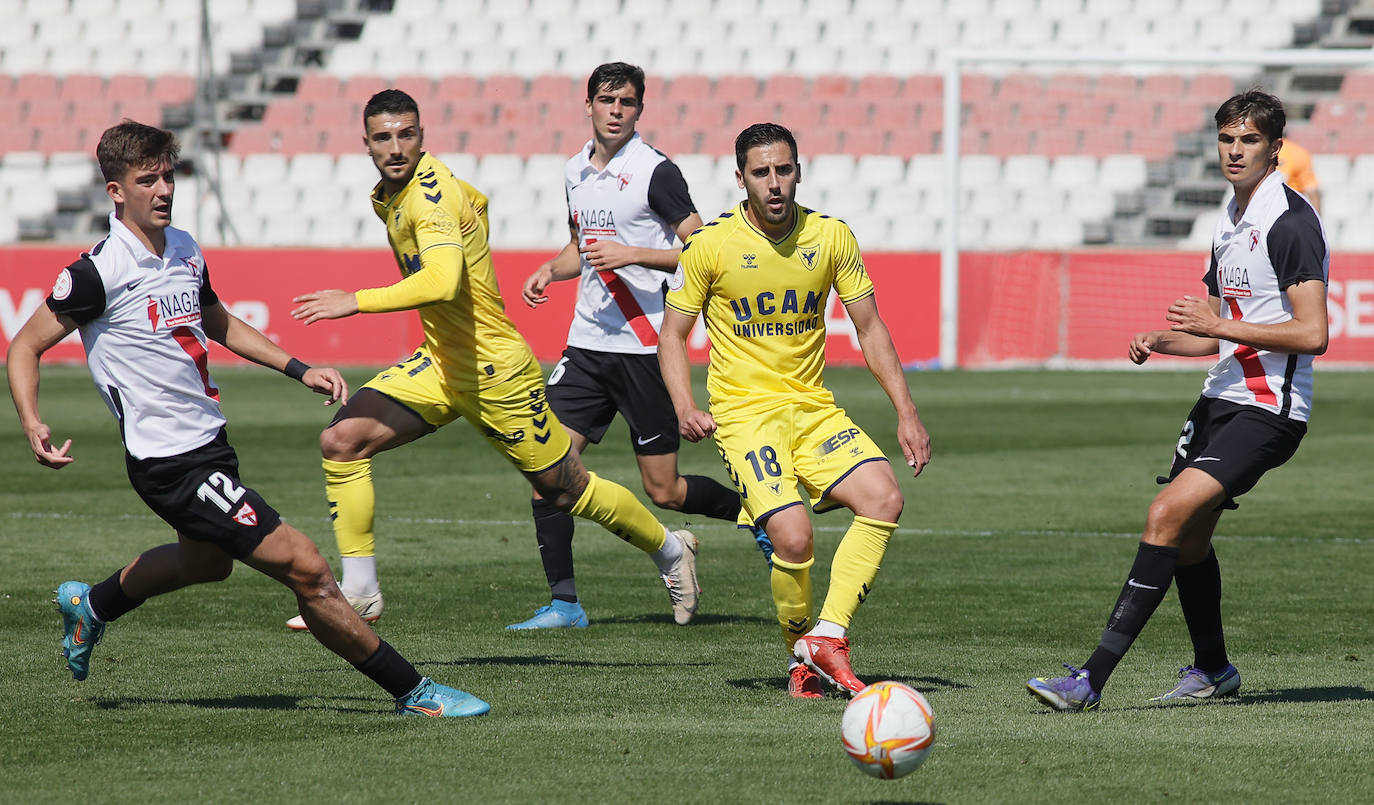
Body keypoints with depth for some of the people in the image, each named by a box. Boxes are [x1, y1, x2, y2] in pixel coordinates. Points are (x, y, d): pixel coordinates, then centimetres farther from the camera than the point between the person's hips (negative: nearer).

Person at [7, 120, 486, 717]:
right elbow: (25, 348, -11)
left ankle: (90, 606, 59)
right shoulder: (99, 271, -18)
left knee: (206, 561, 37)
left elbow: (218, 324, 23)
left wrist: (301, 370, 16)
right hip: (170, 461, -10)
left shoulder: (183, 249, 6)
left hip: (209, 441, 10)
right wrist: (33, 426, -26)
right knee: (303, 566, -14)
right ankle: (413, 692, -7)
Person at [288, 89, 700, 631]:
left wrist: (357, 301, -41)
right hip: (440, 363, 8)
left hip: (495, 371, -8)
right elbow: (476, 203, 23)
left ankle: (670, 550, 32)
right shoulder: (386, 195, 4)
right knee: (341, 440, -9)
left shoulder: (430, 196, -24)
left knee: (566, 490, 6)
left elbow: (441, 282, -41)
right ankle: (359, 591, -3)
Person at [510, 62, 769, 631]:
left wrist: (631, 254, -21)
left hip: (644, 346, -6)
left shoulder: (655, 171, -9)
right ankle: (563, 601, -2)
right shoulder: (575, 172, 12)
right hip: (587, 344, 6)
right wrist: (550, 270, 9)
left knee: (663, 491, -2)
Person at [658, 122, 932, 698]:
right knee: (792, 537, -24)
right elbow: (673, 333, 2)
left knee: (884, 499, -21)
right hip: (742, 412, -4)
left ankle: (826, 637, -16)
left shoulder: (831, 237, 1)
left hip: (813, 408, 4)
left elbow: (870, 329, 9)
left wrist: (906, 412, 0)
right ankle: (800, 656, 2)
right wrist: (684, 407, -15)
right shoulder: (711, 244, -7)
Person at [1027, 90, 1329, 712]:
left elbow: (1312, 334, -21)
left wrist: (1218, 326, -19)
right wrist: (1165, 341, 7)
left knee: (1168, 514, -21)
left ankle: (1092, 679, -24)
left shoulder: (1290, 223, -14)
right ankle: (1211, 669, 40)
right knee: (1188, 535, 18)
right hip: (1222, 397, 10)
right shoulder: (1229, 222, 16)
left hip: (1269, 410, -10)